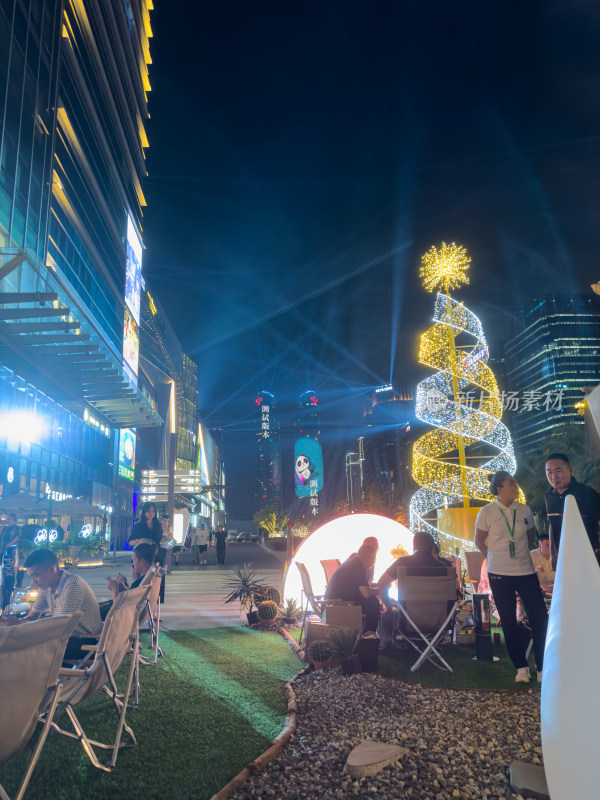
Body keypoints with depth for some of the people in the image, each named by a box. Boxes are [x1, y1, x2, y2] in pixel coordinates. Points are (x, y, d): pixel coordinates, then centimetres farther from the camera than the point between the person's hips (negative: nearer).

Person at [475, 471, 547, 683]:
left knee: (540, 617, 0)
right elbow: (479, 541, 5)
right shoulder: (487, 512, -7)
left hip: (525, 570, 2)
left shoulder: (524, 510, 1)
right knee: (508, 621, 6)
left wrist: (521, 552, 11)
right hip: (499, 574, -2)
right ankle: (521, 668, 18)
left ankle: (543, 668, 13)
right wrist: (495, 558, 6)